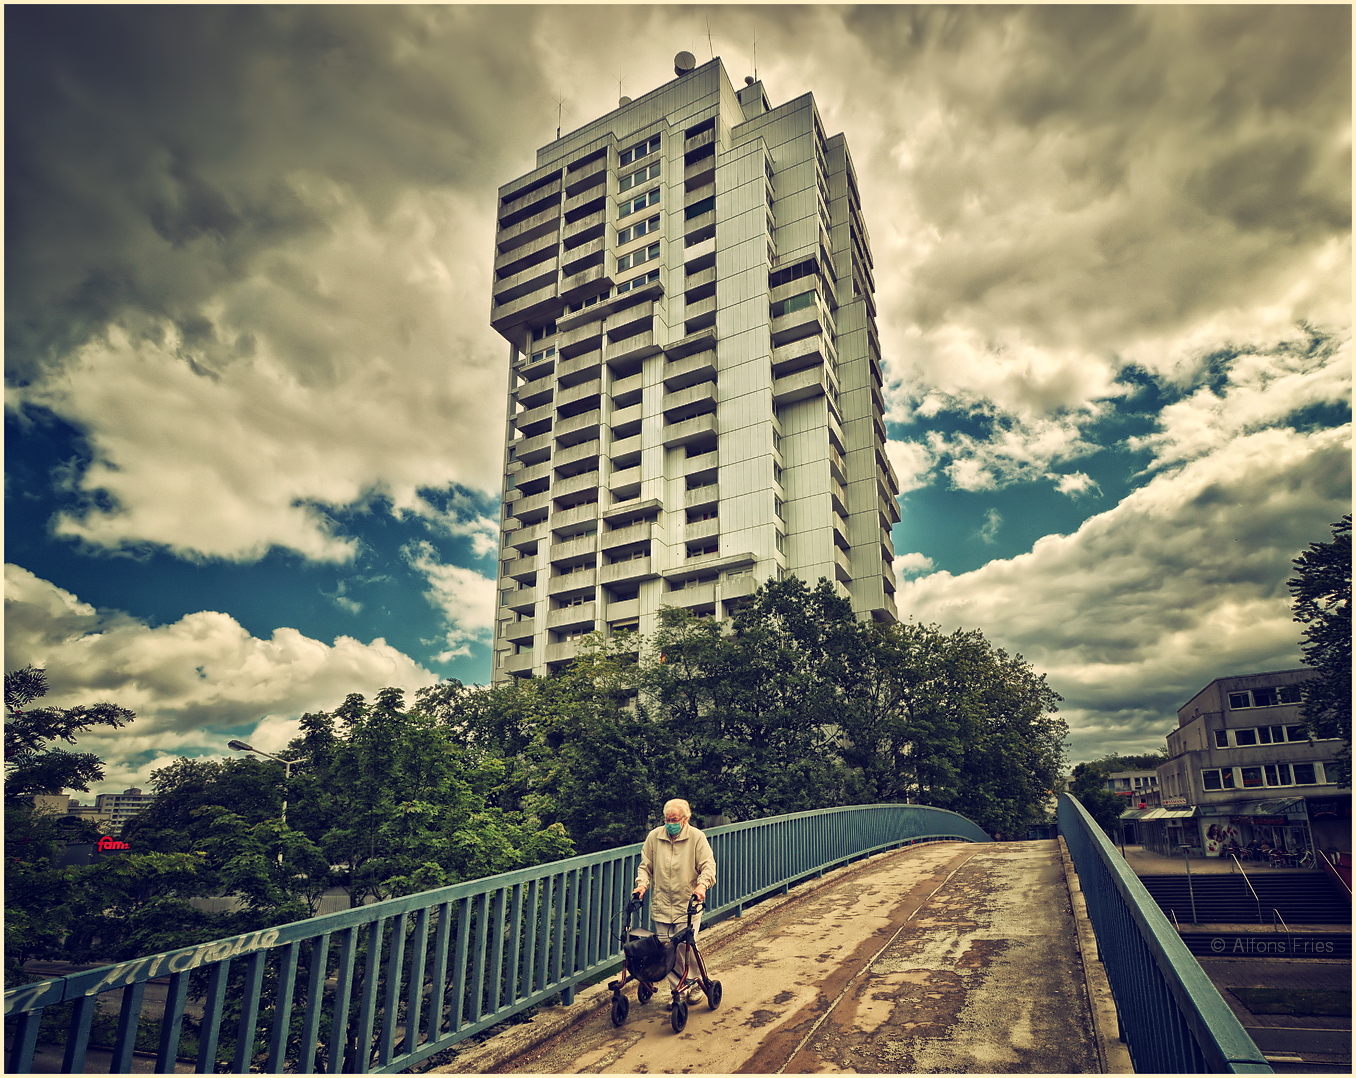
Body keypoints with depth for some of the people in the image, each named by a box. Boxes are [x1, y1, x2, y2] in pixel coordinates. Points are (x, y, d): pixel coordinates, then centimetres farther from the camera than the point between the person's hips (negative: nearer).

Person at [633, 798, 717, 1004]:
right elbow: (645, 865, 11)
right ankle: (676, 990, 23)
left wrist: (702, 884, -21)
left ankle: (696, 986, 21)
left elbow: (708, 865, -4)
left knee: (687, 948, -5)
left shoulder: (697, 837, -4)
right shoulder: (654, 836, 2)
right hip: (661, 904, 3)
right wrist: (642, 884, -5)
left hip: (688, 905, -3)